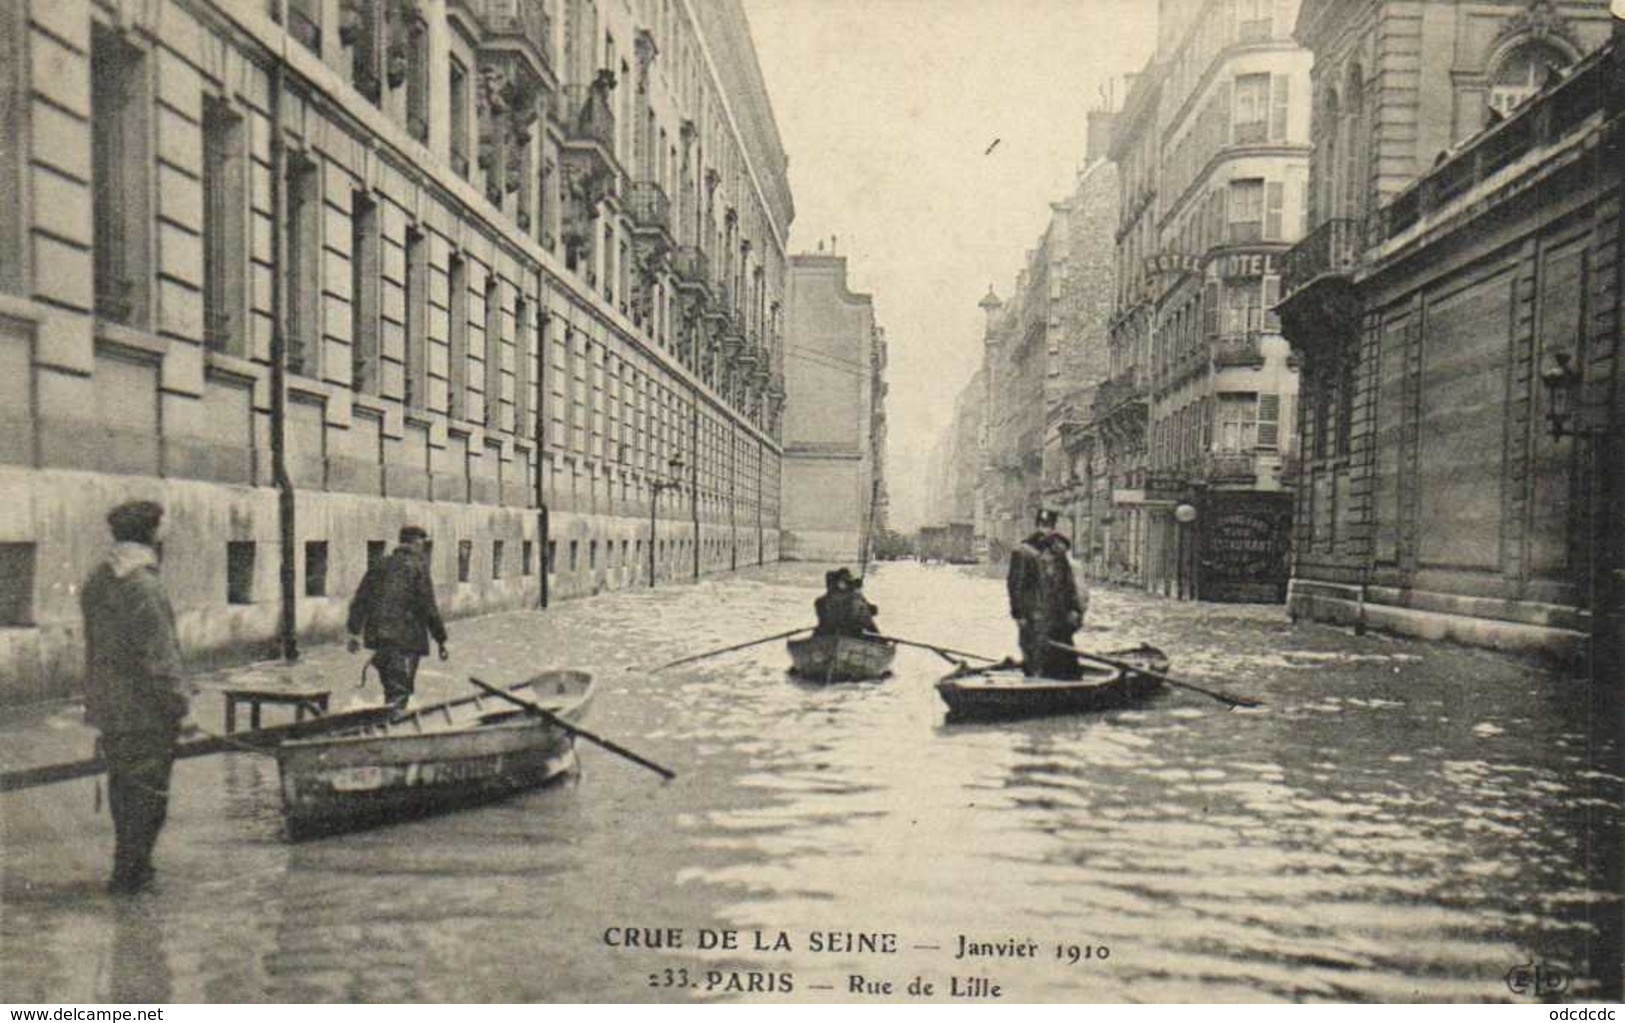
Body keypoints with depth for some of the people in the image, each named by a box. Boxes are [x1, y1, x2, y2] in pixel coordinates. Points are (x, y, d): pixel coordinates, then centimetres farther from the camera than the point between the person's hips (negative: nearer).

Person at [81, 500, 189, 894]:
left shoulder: (95, 582, 7)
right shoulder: (144, 587, -20)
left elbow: (95, 644, 14)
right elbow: (160, 658, -21)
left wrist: (98, 698, 20)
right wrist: (177, 706, -15)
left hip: (106, 706, 9)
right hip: (144, 711, -9)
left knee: (122, 785, 20)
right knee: (147, 791, 4)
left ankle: (131, 864, 32)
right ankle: (128, 873, 11)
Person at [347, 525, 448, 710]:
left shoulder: (382, 565, 12)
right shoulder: (418, 566, -7)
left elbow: (359, 601, 11)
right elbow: (428, 607, -11)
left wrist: (355, 633, 17)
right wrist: (441, 640, -5)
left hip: (378, 637, 6)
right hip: (406, 639, -6)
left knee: (391, 689, 19)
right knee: (400, 691, -4)